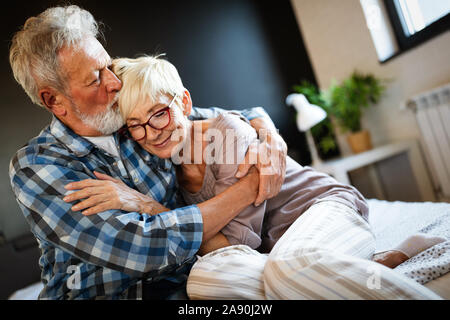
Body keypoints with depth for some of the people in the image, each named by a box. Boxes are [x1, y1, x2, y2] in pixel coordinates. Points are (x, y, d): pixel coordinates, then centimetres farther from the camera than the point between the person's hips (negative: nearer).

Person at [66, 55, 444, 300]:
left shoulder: (228, 131, -13)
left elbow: (238, 238, -18)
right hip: (272, 248, 7)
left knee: (292, 263, -41)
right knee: (203, 277, -28)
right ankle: (382, 263, -14)